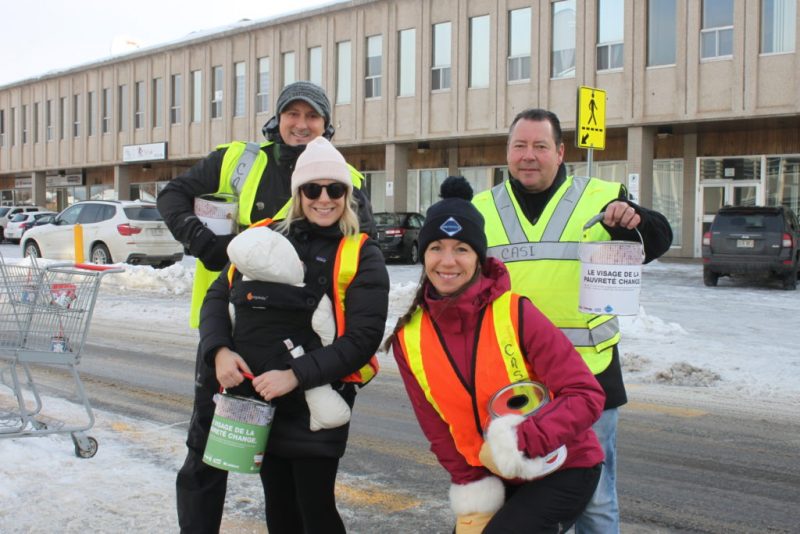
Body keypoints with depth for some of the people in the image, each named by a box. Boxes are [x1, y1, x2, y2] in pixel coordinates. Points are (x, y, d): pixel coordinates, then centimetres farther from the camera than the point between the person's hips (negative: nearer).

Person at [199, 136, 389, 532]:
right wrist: (219, 350, -7)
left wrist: (296, 376, -21)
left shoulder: (361, 256, -4)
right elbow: (217, 297, 13)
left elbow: (363, 336, -12)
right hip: (257, 399, 4)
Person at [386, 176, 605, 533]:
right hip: (496, 479, 5)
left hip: (564, 470, -5)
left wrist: (522, 443, -31)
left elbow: (587, 395, -22)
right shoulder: (408, 339, -6)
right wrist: (472, 490, -4)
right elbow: (439, 432, 3)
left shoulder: (517, 315, -19)